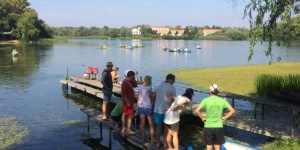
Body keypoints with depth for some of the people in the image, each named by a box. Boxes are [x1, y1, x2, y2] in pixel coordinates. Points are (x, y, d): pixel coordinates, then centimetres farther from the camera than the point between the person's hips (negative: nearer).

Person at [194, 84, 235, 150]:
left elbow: (197, 110, -17)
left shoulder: (206, 100, -8)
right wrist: (225, 117, 4)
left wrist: (202, 118, -3)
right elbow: (232, 111, -2)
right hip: (219, 127, 2)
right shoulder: (222, 101, -2)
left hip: (208, 127, -1)